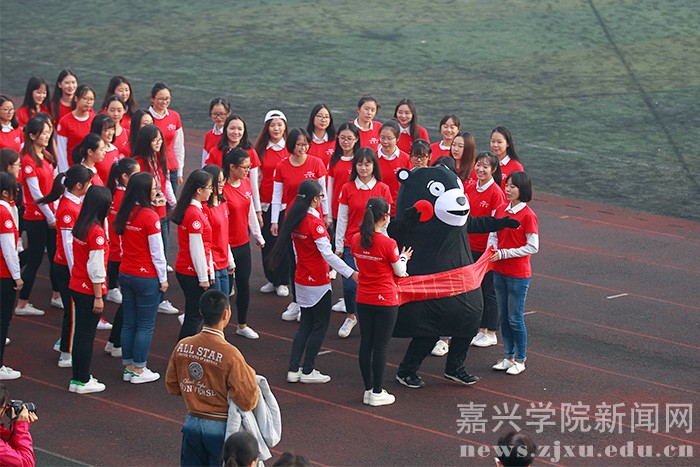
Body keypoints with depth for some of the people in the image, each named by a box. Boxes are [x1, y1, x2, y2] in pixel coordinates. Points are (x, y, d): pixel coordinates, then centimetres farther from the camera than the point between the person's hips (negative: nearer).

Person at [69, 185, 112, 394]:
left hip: (76, 287, 8)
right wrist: (98, 297, -15)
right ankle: (82, 382, 9)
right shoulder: (96, 231, -20)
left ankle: (78, 377, 23)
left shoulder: (80, 226, 4)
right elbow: (96, 267, -20)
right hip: (90, 290, -8)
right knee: (87, 335, 1)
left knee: (80, 332, 15)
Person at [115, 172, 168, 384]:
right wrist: (163, 279, -4)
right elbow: (157, 252, -14)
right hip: (147, 277, -7)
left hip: (126, 274, 7)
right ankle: (138, 371, 8)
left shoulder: (124, 214, 2)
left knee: (128, 323, 14)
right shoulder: (149, 216, -18)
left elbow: (123, 245, 10)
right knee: (145, 325, 4)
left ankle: (128, 367, 20)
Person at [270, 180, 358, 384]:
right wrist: (351, 273, -21)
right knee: (320, 326, 5)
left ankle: (293, 369, 12)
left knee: (305, 325, 15)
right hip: (318, 283, -8)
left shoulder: (294, 219, 2)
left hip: (301, 281, 8)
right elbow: (327, 254, -23)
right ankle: (308, 371, 8)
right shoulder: (314, 222, -20)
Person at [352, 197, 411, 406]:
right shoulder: (387, 243, -19)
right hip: (385, 301, -5)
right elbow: (400, 272, -8)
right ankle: (377, 393, 7)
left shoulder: (356, 239, -3)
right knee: (380, 346, 2)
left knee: (366, 344, 12)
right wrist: (403, 257, 14)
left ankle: (369, 390, 19)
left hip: (363, 300, 5)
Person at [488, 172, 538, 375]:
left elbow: (532, 247, -15)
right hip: (499, 271, 6)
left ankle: (520, 360, 12)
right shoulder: (501, 209, 5)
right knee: (503, 316, 13)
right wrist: (491, 252, -8)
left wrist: (504, 254, -17)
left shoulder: (528, 215, -15)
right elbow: (493, 235, 13)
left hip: (518, 274, -6)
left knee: (515, 318, 0)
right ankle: (508, 356, 24)